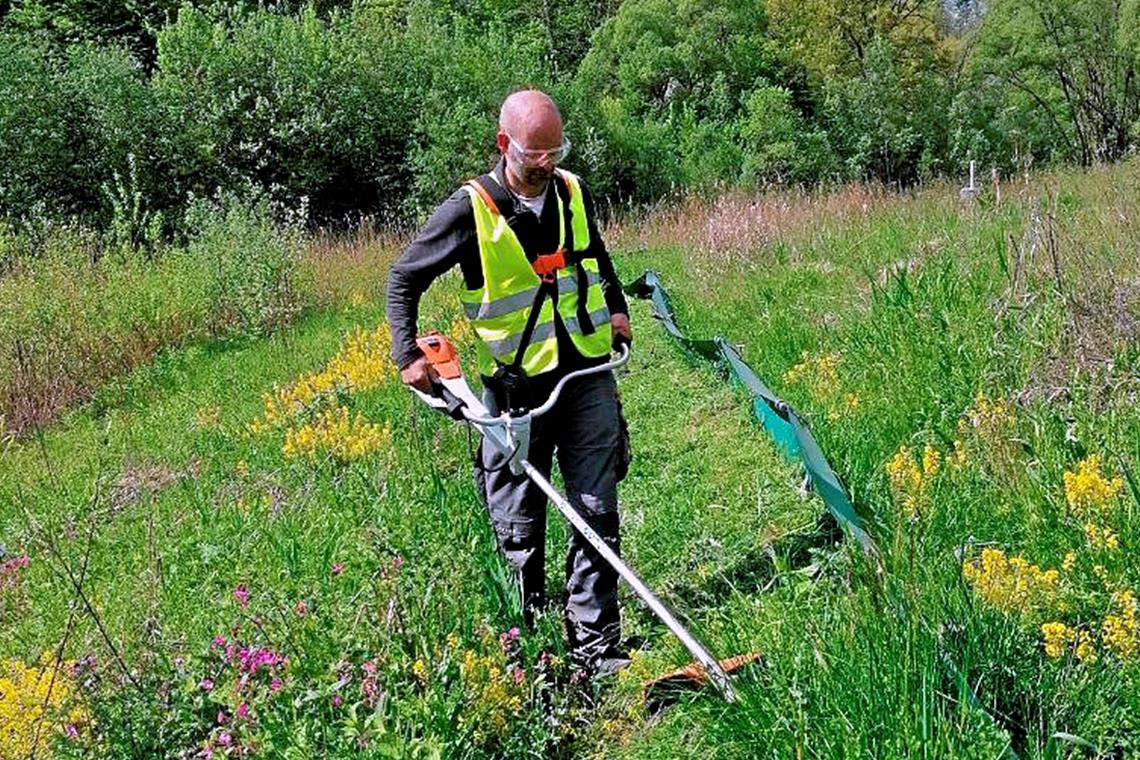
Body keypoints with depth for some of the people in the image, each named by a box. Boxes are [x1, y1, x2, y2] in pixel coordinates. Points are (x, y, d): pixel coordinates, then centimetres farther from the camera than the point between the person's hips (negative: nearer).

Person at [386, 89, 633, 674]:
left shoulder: (573, 194, 6)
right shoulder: (471, 209, -8)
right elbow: (404, 278, 1)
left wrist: (616, 308, 19)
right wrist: (408, 355, -8)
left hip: (588, 375, 3)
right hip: (514, 385, -3)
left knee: (597, 512, 1)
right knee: (518, 527, 5)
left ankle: (595, 645, 8)